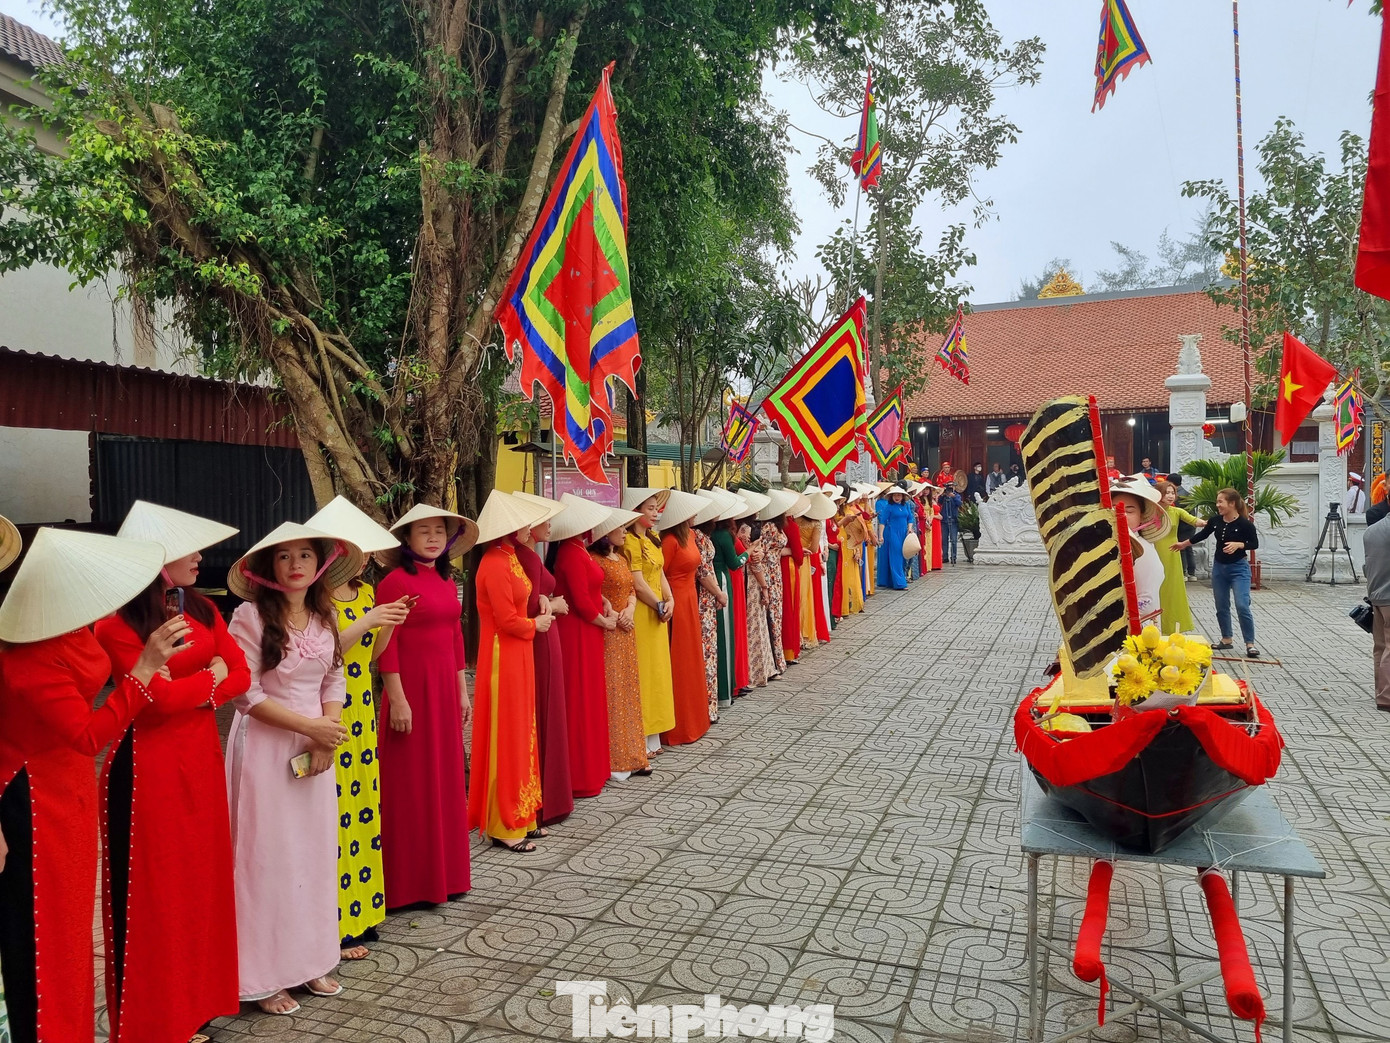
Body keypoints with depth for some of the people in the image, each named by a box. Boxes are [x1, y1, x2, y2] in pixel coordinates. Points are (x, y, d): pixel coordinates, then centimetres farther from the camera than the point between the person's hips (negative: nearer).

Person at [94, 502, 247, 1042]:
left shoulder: (202, 609, 6)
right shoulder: (117, 624, -14)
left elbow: (240, 673, 3)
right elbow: (160, 698, -21)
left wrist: (191, 692, -12)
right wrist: (210, 676, -6)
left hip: (201, 759, 6)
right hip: (148, 767, -6)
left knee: (201, 878, 14)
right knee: (152, 892, 6)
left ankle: (196, 999, 30)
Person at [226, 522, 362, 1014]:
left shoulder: (326, 616, 5)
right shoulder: (251, 615, -12)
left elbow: (335, 682, 6)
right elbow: (246, 694, -15)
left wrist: (327, 737, -9)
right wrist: (309, 726, -17)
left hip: (315, 746, 6)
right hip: (266, 746, -5)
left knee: (315, 851, 13)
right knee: (269, 854, 3)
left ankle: (309, 960, 28)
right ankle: (264, 974, 18)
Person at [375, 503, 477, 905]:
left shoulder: (447, 581, 10)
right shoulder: (395, 581, -11)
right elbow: (386, 646, -14)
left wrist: (462, 690, 15)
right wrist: (397, 699, -17)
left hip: (444, 686, 7)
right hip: (410, 685, -7)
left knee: (445, 779, 14)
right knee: (410, 784, 2)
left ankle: (442, 871, 28)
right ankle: (408, 882, 15)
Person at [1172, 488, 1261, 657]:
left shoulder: (1244, 523, -16)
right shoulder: (1215, 520, -1)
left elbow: (1255, 544, -7)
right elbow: (1202, 535, 16)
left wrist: (1238, 544, -24)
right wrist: (1183, 544, 25)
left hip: (1239, 568, -6)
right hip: (1219, 567, 6)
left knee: (1242, 606, -13)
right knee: (1221, 606, 12)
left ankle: (1250, 644, -3)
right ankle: (1226, 639, 26)